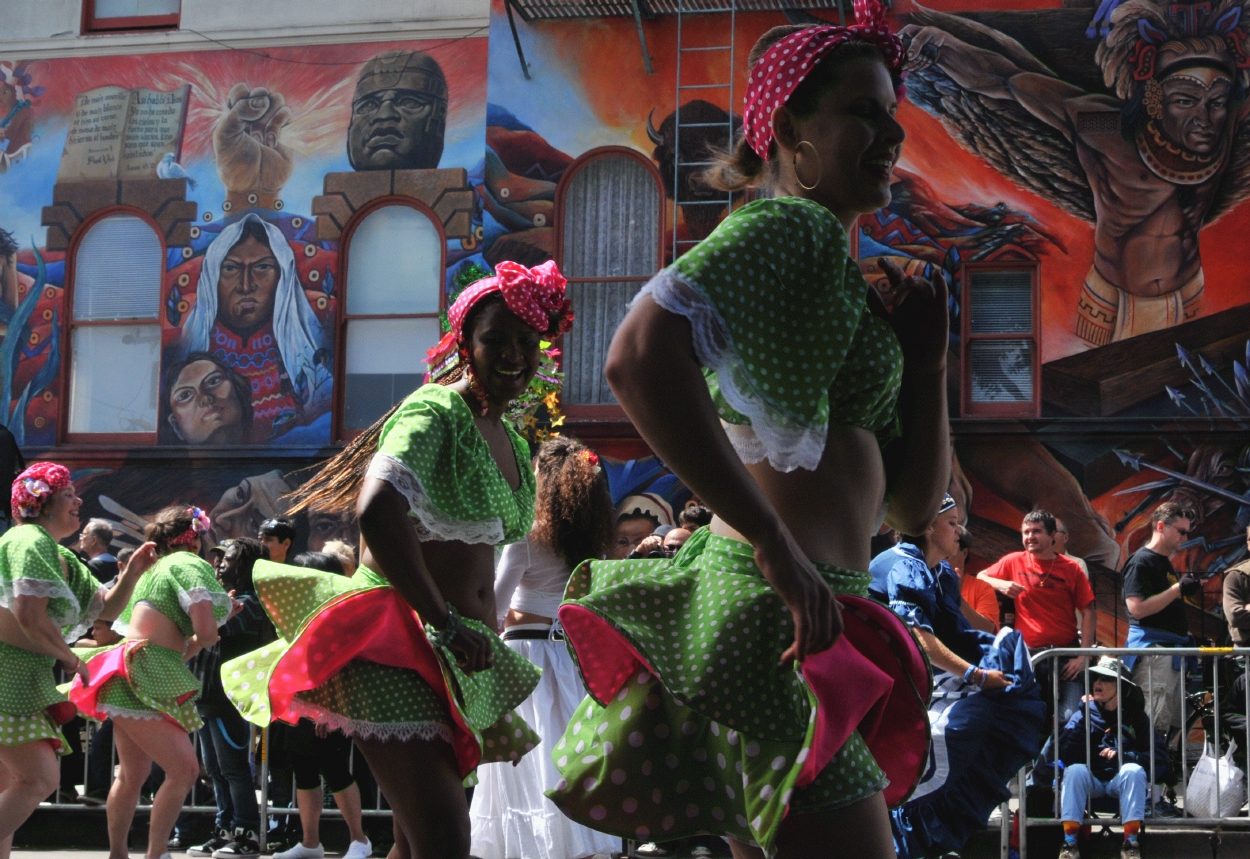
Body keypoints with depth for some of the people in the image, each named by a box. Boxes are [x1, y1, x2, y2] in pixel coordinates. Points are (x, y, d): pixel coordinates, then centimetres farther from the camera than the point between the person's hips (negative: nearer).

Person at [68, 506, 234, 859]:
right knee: (184, 770, -10)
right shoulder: (189, 564, -7)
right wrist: (195, 644, 5)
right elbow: (206, 631, -17)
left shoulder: (154, 569, 20)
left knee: (133, 775, 16)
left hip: (129, 681, 10)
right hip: (144, 682, -10)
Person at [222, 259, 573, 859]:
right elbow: (378, 515, -29)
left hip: (458, 654, 9)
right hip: (396, 647, -9)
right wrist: (446, 624, -25)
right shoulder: (434, 413, -12)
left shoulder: (513, 446, 16)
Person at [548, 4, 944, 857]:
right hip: (778, 616, -10)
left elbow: (914, 504, 20)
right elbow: (640, 358, -27)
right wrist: (775, 546, -26)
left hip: (814, 612, 10)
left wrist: (925, 363, 6)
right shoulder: (790, 226, -7)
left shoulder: (843, 282, 23)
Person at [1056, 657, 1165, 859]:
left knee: (1134, 770, -31)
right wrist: (1086, 717, -14)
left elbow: (1159, 759, -7)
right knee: (1075, 770, -30)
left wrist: (1124, 756, -21)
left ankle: (1130, 843, -32)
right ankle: (1070, 842, -33)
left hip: (1122, 782, -1)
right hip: (1090, 784, 1)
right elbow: (1067, 757, -11)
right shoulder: (1083, 715, 6)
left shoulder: (1135, 717, 5)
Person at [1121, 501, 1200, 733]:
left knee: (1175, 724, 8)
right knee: (1155, 724, -14)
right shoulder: (1141, 561, -8)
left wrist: (1186, 635, 17)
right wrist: (1178, 589, -17)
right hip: (1152, 649, -10)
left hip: (1172, 651, 10)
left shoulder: (1166, 563, 21)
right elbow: (1137, 608, -20)